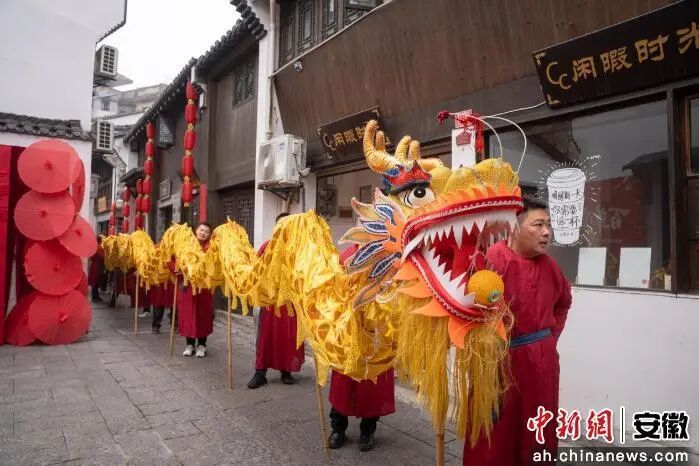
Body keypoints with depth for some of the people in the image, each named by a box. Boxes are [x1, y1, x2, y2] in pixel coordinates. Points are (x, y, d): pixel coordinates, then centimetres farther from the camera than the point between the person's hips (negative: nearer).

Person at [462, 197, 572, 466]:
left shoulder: (548, 265, 5)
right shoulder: (495, 259, -17)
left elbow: (563, 302, 24)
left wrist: (551, 335, 15)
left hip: (542, 361, 6)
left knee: (539, 432, 18)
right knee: (496, 435, 8)